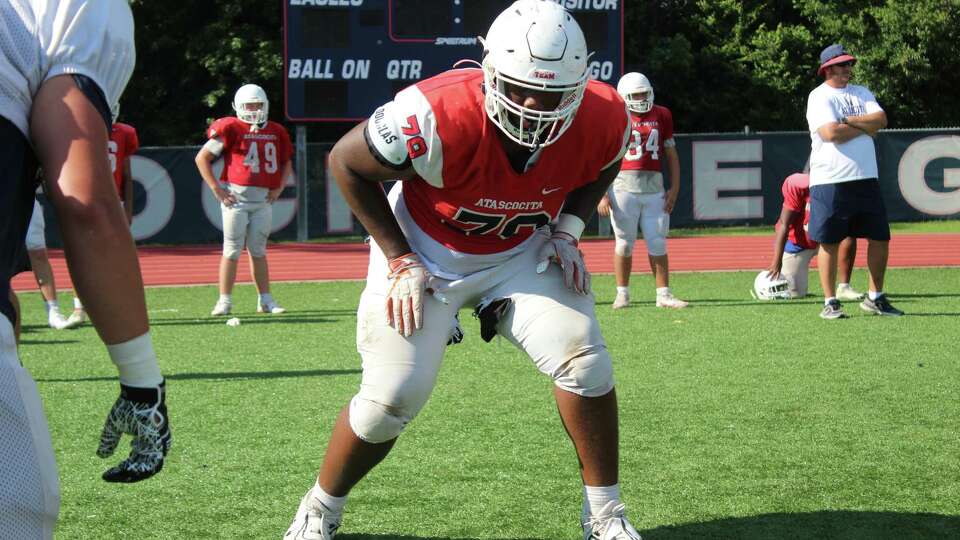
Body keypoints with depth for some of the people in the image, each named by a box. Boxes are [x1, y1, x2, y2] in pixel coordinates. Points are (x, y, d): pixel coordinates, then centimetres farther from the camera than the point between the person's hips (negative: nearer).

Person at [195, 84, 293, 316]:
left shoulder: (276, 132, 10)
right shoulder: (231, 128, -6)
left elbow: (286, 163, 25)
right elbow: (202, 158, -4)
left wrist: (279, 188, 10)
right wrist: (216, 189, -8)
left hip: (263, 199, 5)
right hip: (236, 197, -5)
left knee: (258, 250, 10)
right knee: (232, 250, -3)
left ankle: (265, 300, 14)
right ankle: (224, 301, 1)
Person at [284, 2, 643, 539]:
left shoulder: (602, 121, -24)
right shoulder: (440, 117, -37)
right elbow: (348, 162, -19)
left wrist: (568, 228, -10)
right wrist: (399, 260, -17)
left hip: (523, 250, 3)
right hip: (427, 253, -3)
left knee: (584, 361, -14)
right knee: (393, 398, -8)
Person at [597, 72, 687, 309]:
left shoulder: (661, 116, 10)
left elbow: (671, 155, 15)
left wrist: (674, 187, 8)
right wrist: (602, 194, -6)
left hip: (654, 186, 3)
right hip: (623, 185, -3)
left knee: (657, 243, 3)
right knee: (624, 243, 3)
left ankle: (663, 294, 8)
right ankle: (622, 294, 13)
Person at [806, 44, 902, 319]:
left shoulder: (862, 93, 15)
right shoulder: (819, 97, -4)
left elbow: (881, 119, -1)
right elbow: (831, 133, -19)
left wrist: (848, 120, -12)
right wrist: (866, 127, -6)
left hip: (866, 180, 6)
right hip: (830, 182, -6)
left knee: (880, 237, 6)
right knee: (829, 242, -2)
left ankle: (875, 298, 17)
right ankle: (830, 302, 6)